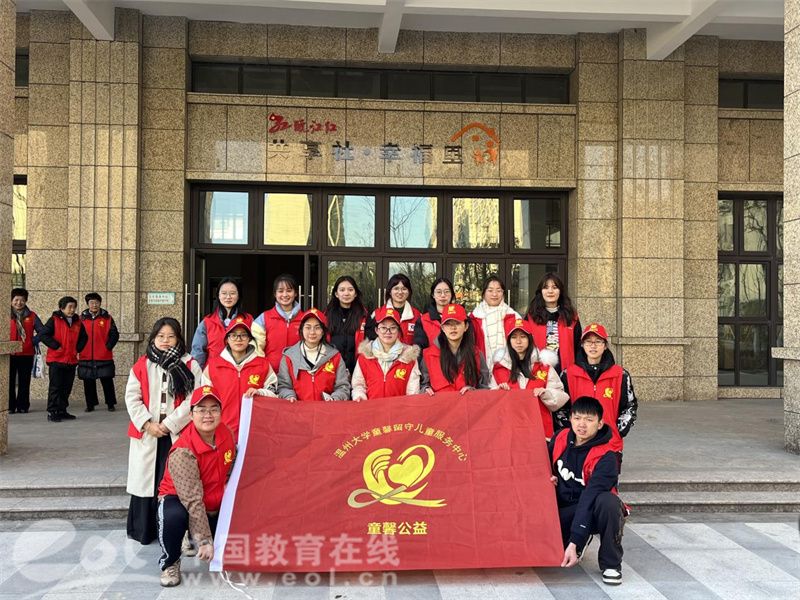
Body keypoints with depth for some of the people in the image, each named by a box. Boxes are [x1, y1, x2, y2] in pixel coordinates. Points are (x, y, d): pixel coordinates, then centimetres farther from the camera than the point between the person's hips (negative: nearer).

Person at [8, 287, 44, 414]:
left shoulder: (31, 316, 7)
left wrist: (34, 341, -2)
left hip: (27, 354, 1)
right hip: (9, 354, -1)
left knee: (24, 381, 5)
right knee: (9, 381, 0)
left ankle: (23, 406, 13)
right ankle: (10, 406, 8)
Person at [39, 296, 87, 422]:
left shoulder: (77, 322, 11)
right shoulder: (54, 320, -5)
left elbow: (83, 337, 21)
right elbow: (42, 334, -12)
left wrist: (78, 348, 6)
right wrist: (56, 346, -14)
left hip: (71, 360, 6)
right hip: (56, 360, -6)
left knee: (67, 388, 10)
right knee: (55, 387, -4)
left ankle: (62, 411, 20)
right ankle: (52, 412, 1)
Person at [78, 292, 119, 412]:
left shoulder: (107, 318, 2)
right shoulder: (82, 318, 5)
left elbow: (114, 335, 1)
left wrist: (108, 347, -7)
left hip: (104, 357, -1)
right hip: (86, 357, 2)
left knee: (107, 381, 2)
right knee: (88, 383, 8)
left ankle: (111, 404, 12)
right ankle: (90, 404, 18)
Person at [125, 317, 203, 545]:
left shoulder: (189, 365, 2)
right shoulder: (142, 364, 7)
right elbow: (132, 397, 2)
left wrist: (170, 423, -12)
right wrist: (147, 424, -9)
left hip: (177, 433, -2)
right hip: (146, 433, 2)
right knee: (145, 479, 7)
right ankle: (143, 530, 19)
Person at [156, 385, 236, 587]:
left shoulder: (227, 434, -10)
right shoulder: (183, 452, -30)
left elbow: (230, 472, 9)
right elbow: (193, 501, -32)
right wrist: (205, 542, -34)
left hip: (215, 505, 6)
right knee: (174, 516, -39)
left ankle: (193, 536, 23)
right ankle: (170, 563, -9)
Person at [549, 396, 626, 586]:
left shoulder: (606, 457, -22)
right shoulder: (560, 439, -5)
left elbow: (589, 499, -30)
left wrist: (574, 542, -34)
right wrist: (550, 481, -7)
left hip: (593, 512, -4)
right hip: (565, 510, 5)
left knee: (608, 501, -39)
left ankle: (610, 563, -15)